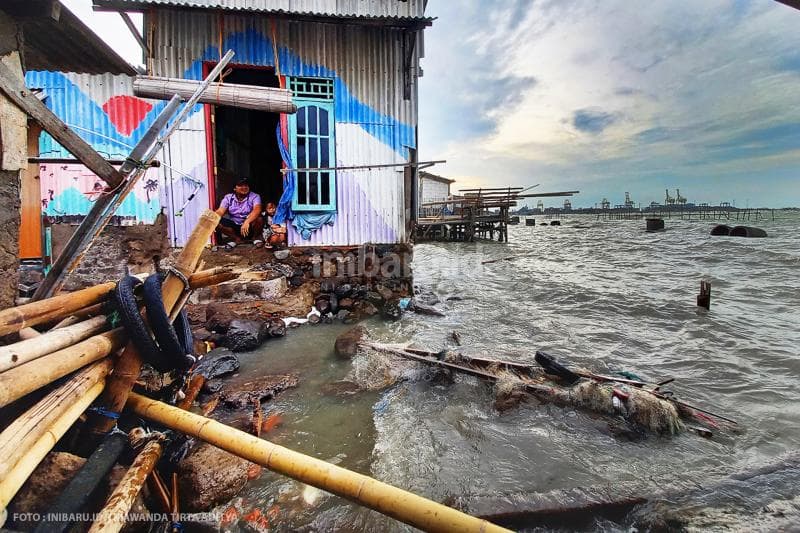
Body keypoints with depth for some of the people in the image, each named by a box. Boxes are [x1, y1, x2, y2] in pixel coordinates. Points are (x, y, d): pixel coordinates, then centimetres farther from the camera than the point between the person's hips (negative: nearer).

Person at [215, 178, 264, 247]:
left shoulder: (254, 197, -12)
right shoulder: (228, 197, -1)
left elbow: (257, 210, -31)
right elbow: (220, 211, -12)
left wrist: (247, 222, -48)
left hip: (250, 226, -3)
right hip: (235, 226, 3)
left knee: (259, 218, -33)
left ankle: (257, 237, -3)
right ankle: (237, 239, -1)